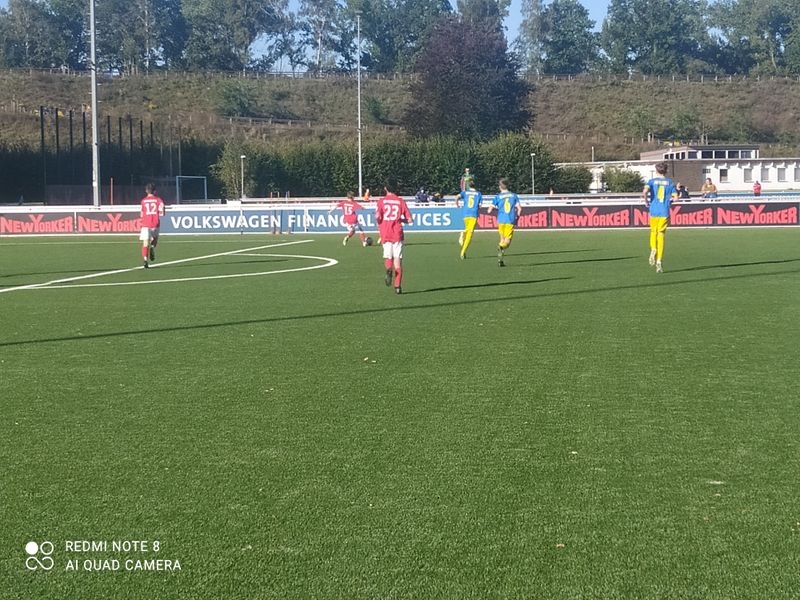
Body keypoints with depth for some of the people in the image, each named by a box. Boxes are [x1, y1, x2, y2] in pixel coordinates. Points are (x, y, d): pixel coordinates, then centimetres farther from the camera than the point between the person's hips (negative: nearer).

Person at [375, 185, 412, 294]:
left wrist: (379, 224, 9)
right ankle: (398, 286, -3)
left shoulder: (381, 201, 1)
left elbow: (377, 216, -13)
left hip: (385, 234, 0)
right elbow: (409, 219, 1)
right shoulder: (401, 201, 3)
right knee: (397, 259, 2)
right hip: (398, 234, 0)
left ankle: (388, 269, -20)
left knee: (388, 258, 14)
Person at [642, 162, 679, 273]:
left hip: (653, 211, 0)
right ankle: (658, 261, -6)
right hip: (665, 212, 0)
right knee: (661, 235, 3)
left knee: (653, 232, 20)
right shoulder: (670, 182, 7)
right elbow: (675, 197, 2)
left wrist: (646, 202, 0)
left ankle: (653, 249, -8)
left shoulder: (652, 181, 3)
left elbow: (644, 192, -16)